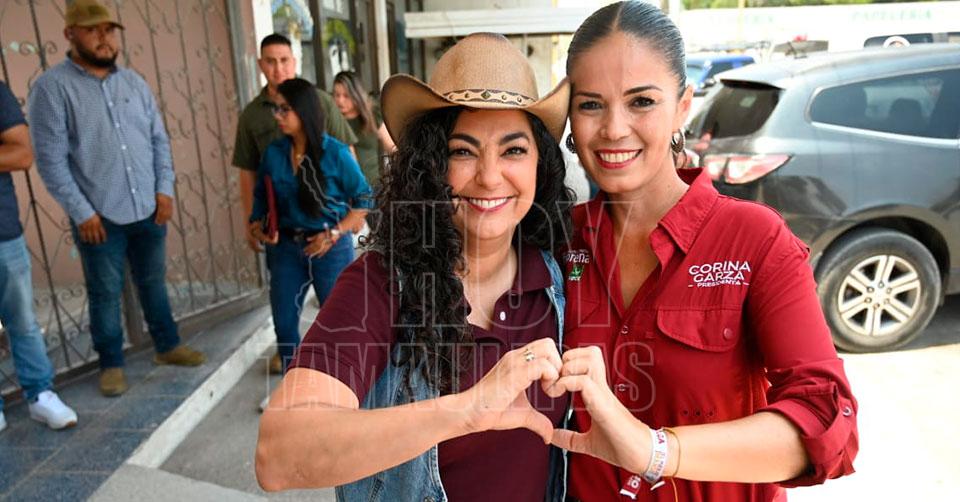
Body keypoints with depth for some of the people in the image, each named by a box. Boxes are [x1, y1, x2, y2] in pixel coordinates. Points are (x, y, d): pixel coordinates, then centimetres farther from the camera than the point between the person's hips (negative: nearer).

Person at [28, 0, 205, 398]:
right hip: (99, 217, -4)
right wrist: (81, 212, -14)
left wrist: (165, 188, 0)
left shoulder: (134, 83, 9)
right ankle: (111, 364, 23)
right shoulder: (52, 87, -7)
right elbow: (50, 158, -11)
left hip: (149, 210, 4)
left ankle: (168, 346, 32)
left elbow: (159, 140, 10)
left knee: (153, 283, 17)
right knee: (105, 294, 8)